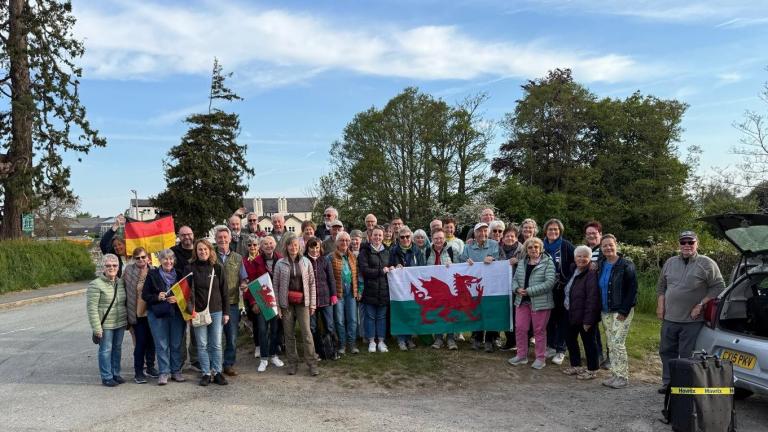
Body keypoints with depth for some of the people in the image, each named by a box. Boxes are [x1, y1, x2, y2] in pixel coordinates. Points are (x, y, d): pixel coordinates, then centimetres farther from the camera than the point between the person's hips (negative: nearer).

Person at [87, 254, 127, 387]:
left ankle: (115, 374, 27)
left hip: (120, 323, 6)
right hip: (105, 325, -6)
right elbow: (91, 307, -15)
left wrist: (127, 320, 14)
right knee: (106, 350, 2)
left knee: (117, 348, 14)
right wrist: (96, 327, -18)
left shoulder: (121, 282, 7)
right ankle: (106, 377, 13)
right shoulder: (95, 285, -13)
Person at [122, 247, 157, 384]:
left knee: (151, 341, 13)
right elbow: (124, 289, -5)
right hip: (138, 312, -3)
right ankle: (138, 372, 12)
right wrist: (129, 312, -8)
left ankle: (150, 367, 28)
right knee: (140, 343, 0)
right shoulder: (129, 270, -5)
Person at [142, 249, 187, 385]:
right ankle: (164, 372, 10)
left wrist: (178, 299, -11)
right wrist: (157, 297, -17)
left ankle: (176, 371, 17)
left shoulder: (179, 274, 8)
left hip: (177, 313, 2)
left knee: (177, 344, 6)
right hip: (158, 314, -2)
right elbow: (145, 295, 1)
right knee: (161, 344, 0)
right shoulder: (152, 275, 2)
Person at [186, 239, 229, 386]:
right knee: (202, 345, 4)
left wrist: (226, 312, 2)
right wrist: (190, 310, -12)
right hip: (198, 312, -1)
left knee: (216, 345, 5)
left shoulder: (218, 268, 3)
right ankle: (206, 373, 14)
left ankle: (217, 373, 15)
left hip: (216, 311, 1)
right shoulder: (190, 268, 0)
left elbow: (224, 291, 5)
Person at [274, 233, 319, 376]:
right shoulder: (280, 264, 2)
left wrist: (313, 304, 1)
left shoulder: (306, 262, 3)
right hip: (286, 303, 1)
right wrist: (277, 305, -2)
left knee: (306, 333, -4)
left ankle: (312, 364, 3)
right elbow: (276, 285, 3)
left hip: (303, 302, 0)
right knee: (289, 334, 6)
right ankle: (293, 363, 18)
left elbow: (312, 283, 5)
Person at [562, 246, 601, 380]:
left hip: (585, 316, -9)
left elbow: (592, 298, -23)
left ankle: (592, 370, 18)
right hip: (573, 314, 9)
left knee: (588, 341, 3)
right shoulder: (574, 271, 8)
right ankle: (576, 366, 31)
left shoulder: (591, 274, -19)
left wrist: (588, 319, -23)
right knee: (570, 339, 16)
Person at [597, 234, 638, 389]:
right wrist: (599, 309, 8)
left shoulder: (626, 266, -10)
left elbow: (632, 289, -12)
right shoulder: (600, 265, 9)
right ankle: (615, 375, 19)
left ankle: (623, 377, 1)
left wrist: (624, 311, -16)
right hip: (605, 312, 7)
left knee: (618, 343, -9)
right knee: (611, 345, 10)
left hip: (622, 312, -7)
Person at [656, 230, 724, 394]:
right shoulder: (670, 262, 11)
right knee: (666, 351, 13)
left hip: (692, 320, -5)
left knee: (687, 356, -1)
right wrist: (660, 306, 8)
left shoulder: (707, 264, -4)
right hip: (669, 319, 5)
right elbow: (661, 286, 18)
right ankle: (668, 383, 25)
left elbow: (718, 287, -6)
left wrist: (701, 305, -12)